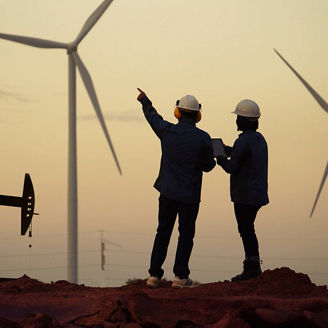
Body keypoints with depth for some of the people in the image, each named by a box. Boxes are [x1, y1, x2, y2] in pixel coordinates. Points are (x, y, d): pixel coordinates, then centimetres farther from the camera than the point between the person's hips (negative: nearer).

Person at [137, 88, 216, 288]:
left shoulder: (167, 131, -3)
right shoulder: (202, 138, -12)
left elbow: (153, 117, 18)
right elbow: (208, 166, -7)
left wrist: (145, 101, 37)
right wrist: (213, 159, 18)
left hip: (167, 191, 3)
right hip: (189, 195, -3)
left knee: (163, 232, 12)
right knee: (186, 234, 5)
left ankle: (154, 275, 11)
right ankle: (180, 276, 2)